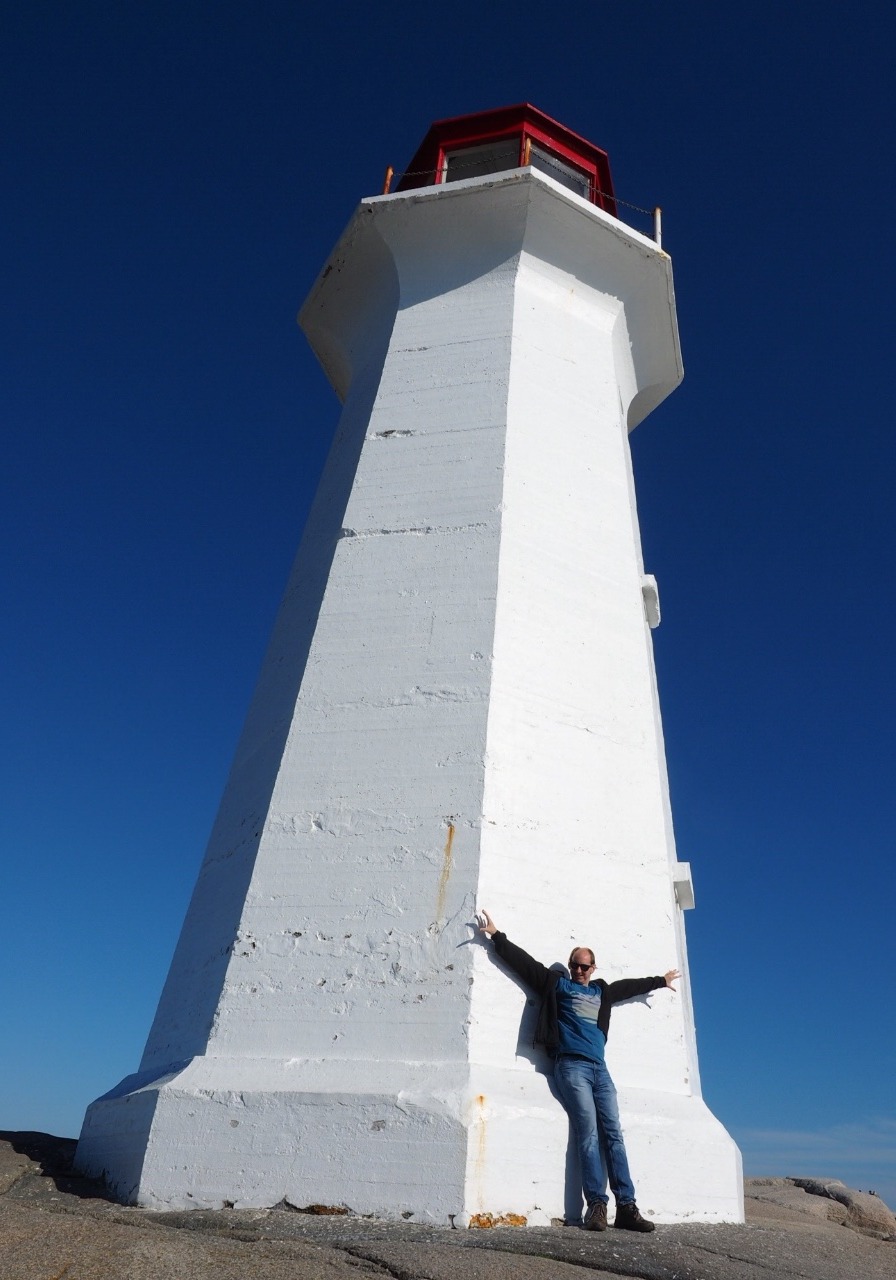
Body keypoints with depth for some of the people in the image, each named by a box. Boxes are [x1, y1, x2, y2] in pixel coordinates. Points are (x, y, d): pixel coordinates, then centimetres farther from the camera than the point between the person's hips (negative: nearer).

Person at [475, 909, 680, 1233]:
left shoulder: (602, 991, 22)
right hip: (570, 1066, -5)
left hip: (599, 1068, 5)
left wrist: (661, 981, 48)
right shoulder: (557, 984, 9)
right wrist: (497, 936, -4)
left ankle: (626, 1207, -3)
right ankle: (596, 1205, -12)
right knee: (588, 1133, -13)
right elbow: (524, 961, 3)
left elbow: (631, 985, 36)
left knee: (613, 1134, -3)